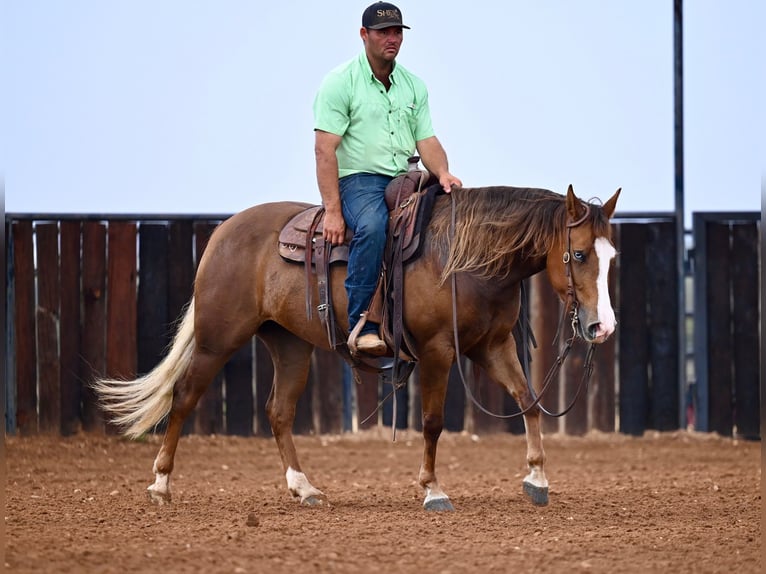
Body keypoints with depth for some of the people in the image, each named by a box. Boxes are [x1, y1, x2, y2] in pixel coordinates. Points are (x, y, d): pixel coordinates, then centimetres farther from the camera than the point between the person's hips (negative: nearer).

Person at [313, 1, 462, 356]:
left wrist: (442, 173, -13)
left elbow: (426, 141, 11)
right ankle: (363, 327, -37)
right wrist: (332, 210, -18)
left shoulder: (413, 86, 15)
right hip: (358, 180, -6)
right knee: (372, 226, -38)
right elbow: (325, 149, -9)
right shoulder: (340, 83, -3)